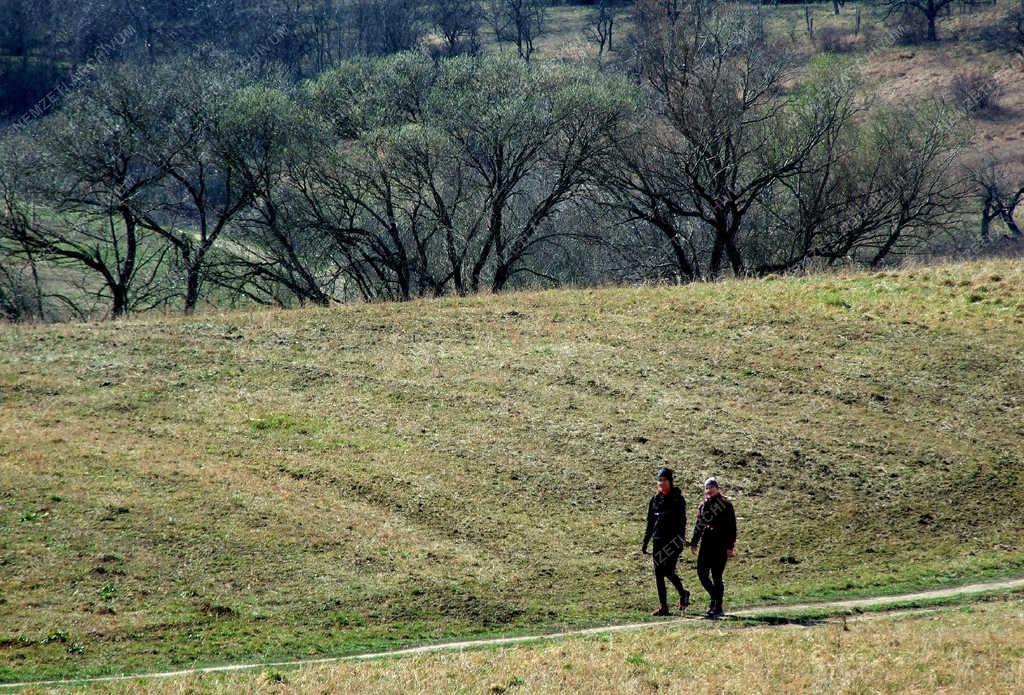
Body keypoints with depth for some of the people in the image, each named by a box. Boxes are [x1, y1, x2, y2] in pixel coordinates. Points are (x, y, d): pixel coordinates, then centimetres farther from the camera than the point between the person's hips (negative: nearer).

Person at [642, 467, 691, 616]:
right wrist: (645, 542, 14)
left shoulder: (677, 499, -3)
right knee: (658, 573, 1)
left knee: (669, 571, -11)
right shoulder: (655, 500, 12)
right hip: (658, 541, 5)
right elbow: (650, 522, 17)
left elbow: (681, 521, -10)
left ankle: (683, 594, 16)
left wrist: (680, 539, -21)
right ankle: (663, 606, 5)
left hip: (673, 540, -5)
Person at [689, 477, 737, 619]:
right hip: (706, 544, 6)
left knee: (716, 576, -6)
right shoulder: (703, 505, 13)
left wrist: (730, 547, -11)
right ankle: (715, 598, 20)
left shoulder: (726, 506, -4)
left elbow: (731, 528, -5)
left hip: (721, 545, -6)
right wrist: (694, 543, 15)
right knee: (702, 573, -1)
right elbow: (699, 526, 21)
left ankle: (718, 608, 2)